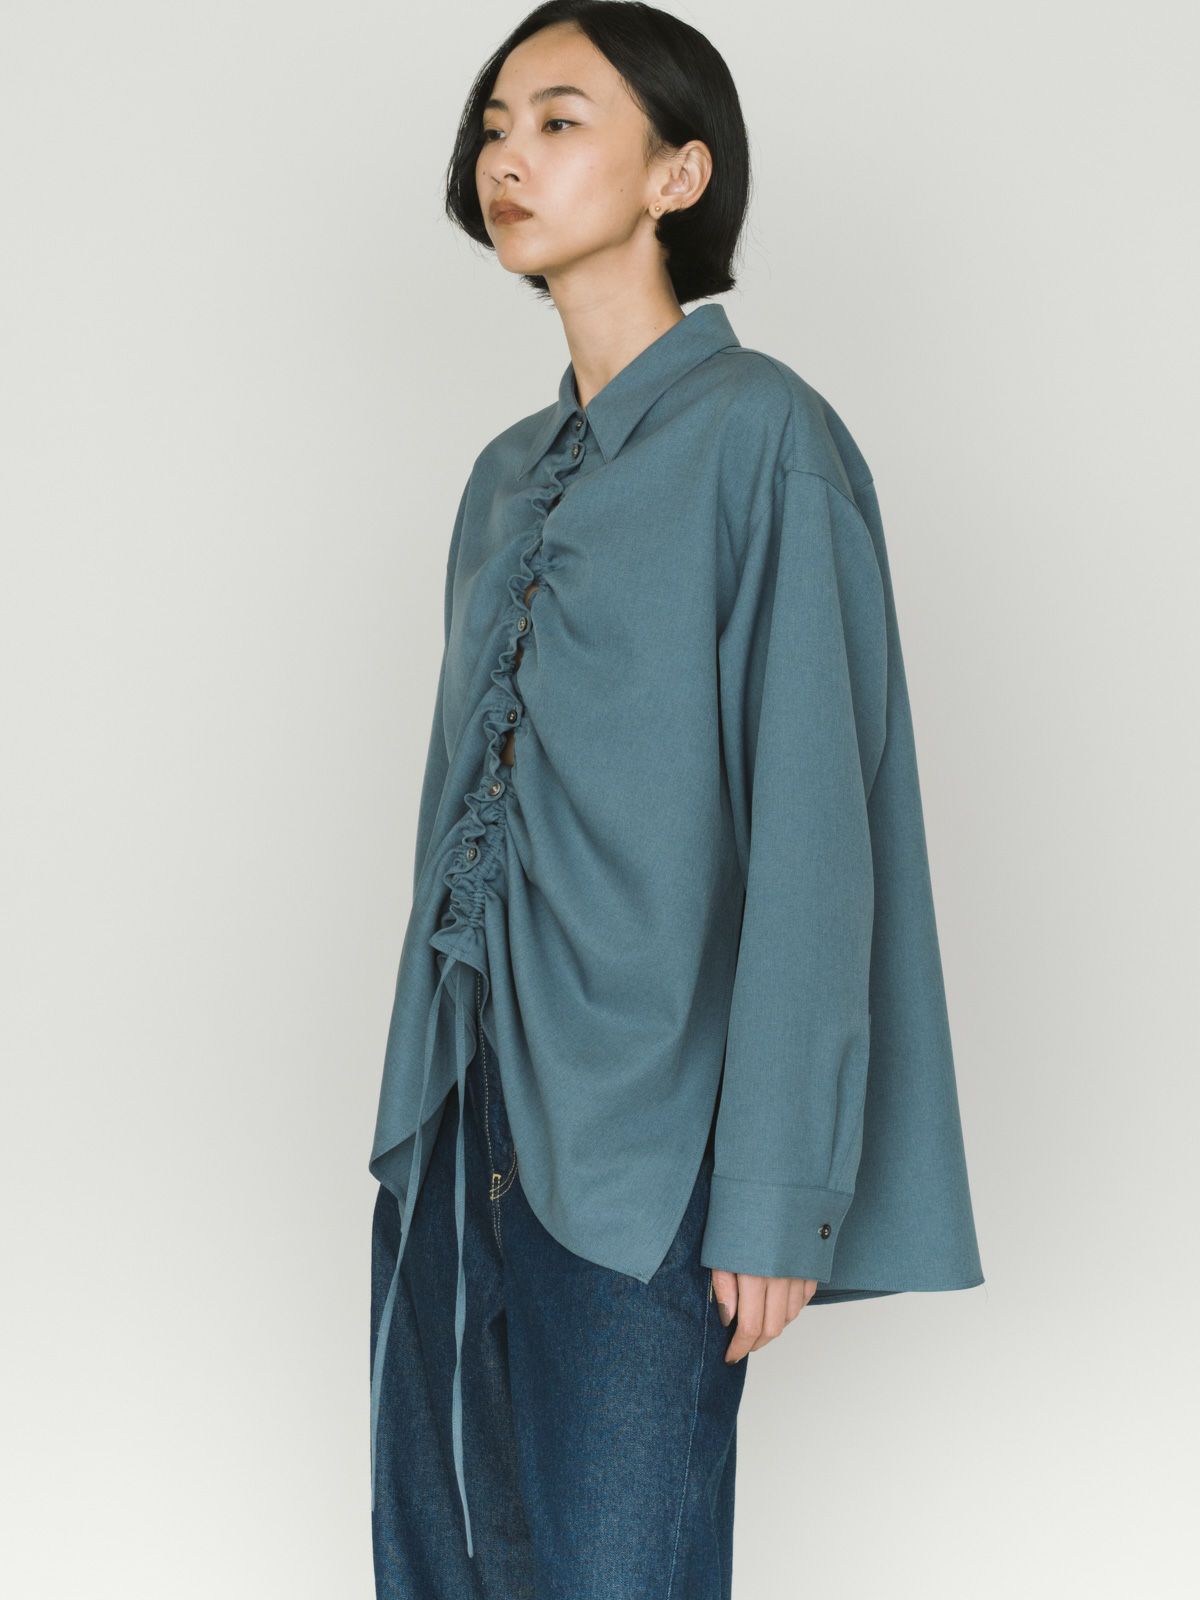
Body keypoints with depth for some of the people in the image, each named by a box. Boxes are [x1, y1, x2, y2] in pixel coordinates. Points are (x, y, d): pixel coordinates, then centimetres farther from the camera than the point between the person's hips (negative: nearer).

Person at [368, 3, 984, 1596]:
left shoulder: (763, 436, -7)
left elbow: (812, 833, -13)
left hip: (634, 1154, -7)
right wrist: (423, 1100, 15)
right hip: (451, 1121, 7)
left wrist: (777, 1192, -17)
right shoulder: (506, 477, 15)